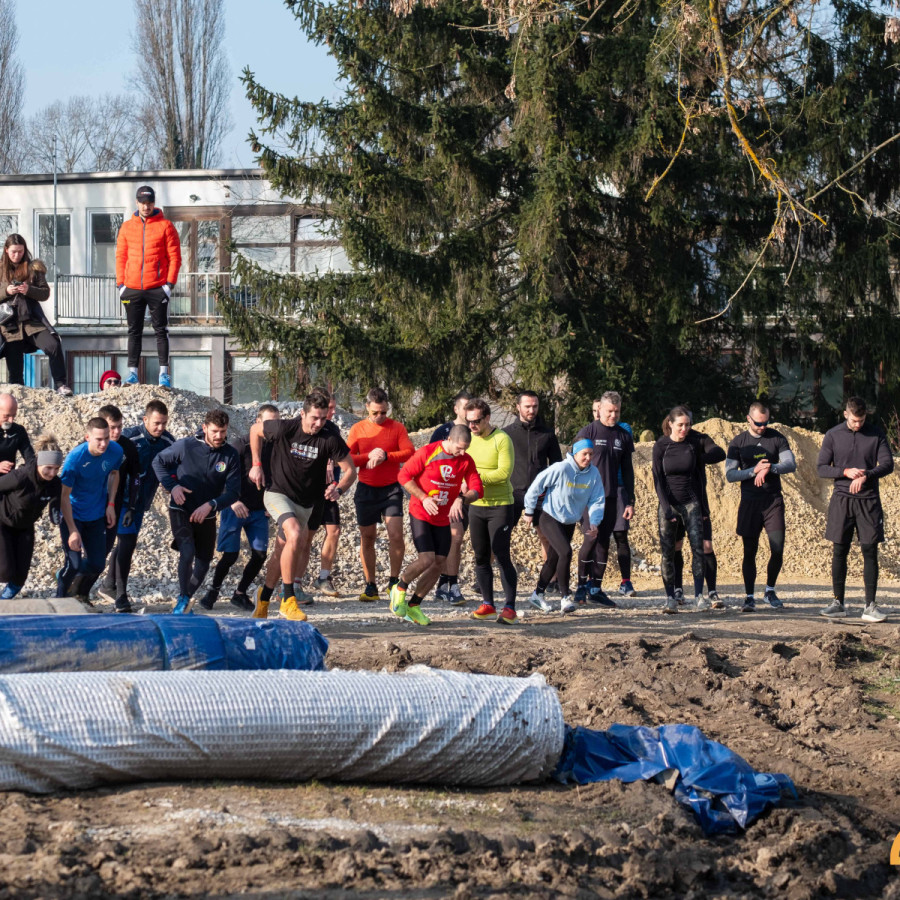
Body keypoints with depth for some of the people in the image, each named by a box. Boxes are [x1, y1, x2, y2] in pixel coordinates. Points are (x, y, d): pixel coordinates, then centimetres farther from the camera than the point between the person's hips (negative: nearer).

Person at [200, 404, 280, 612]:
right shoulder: (241, 444, -10)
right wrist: (233, 501, -20)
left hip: (259, 510, 4)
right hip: (236, 508, -4)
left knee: (260, 554, -3)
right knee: (230, 554, -6)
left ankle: (240, 593, 15)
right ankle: (214, 590, 17)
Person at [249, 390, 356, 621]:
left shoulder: (330, 439, -14)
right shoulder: (284, 429, -17)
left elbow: (350, 470, -7)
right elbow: (255, 430, 3)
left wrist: (338, 489, -26)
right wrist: (256, 465, 3)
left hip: (305, 503, 4)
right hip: (277, 494, -4)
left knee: (281, 553, 12)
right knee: (295, 534, -29)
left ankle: (263, 599, 35)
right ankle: (288, 599, -23)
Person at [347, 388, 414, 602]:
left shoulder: (397, 428, 2)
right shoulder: (357, 430, 4)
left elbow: (410, 452, -9)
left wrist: (385, 456, -19)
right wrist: (370, 456, -15)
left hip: (391, 489, -2)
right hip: (366, 489, 2)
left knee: (396, 535, -14)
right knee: (367, 538, 6)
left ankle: (394, 582, 0)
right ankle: (370, 586, 14)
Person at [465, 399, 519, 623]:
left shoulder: (501, 439, -12)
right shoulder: (469, 439, 8)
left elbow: (504, 472, -20)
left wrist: (477, 476, -21)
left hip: (500, 506, -6)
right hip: (476, 506, 6)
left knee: (502, 556, -10)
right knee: (481, 557, 9)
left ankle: (510, 607, -7)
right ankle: (487, 604, 18)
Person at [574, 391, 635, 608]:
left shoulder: (623, 436, 10)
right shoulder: (587, 432, -2)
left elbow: (627, 471, 15)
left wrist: (630, 501, 10)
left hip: (610, 498, 4)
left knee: (604, 542, 5)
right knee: (591, 537, -14)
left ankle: (596, 588, 12)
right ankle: (582, 585, -2)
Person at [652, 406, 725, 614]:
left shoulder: (696, 440, -3)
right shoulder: (660, 446, -5)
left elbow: (719, 453, 0)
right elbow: (658, 479, -5)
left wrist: (699, 461, 1)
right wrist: (666, 508, -12)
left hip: (691, 502, 0)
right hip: (668, 502, 0)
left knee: (697, 546, -12)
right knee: (667, 551, -4)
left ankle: (699, 595, -11)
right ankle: (670, 597, 0)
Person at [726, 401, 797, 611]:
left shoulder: (777, 438, 4)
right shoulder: (738, 442, 3)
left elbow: (791, 464, -4)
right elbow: (730, 474, -3)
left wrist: (770, 468, -21)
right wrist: (754, 470, -17)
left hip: (774, 501, 1)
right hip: (749, 502, 0)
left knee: (778, 549, -6)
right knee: (749, 552, 2)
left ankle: (770, 590, 13)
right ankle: (749, 596, 8)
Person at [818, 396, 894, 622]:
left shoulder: (876, 434, 3)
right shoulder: (833, 435, 3)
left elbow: (887, 464, -3)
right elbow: (821, 468, 2)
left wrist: (865, 475, -20)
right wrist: (846, 471, -15)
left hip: (868, 501, 0)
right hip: (842, 500, 0)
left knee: (870, 551, -3)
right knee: (839, 551, 2)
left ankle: (870, 606, -1)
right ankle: (838, 603, 9)